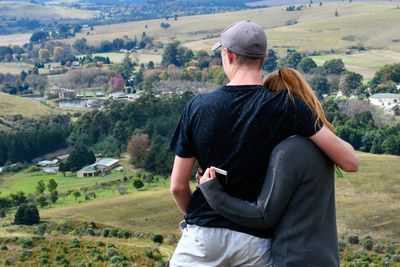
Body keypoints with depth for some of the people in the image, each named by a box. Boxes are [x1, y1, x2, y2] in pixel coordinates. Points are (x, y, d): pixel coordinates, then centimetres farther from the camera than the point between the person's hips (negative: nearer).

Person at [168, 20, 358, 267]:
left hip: (203, 236, 0)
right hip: (255, 243, 0)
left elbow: (178, 186, 0)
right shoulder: (286, 107, -8)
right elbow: (350, 162, -7)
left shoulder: (198, 106, -4)